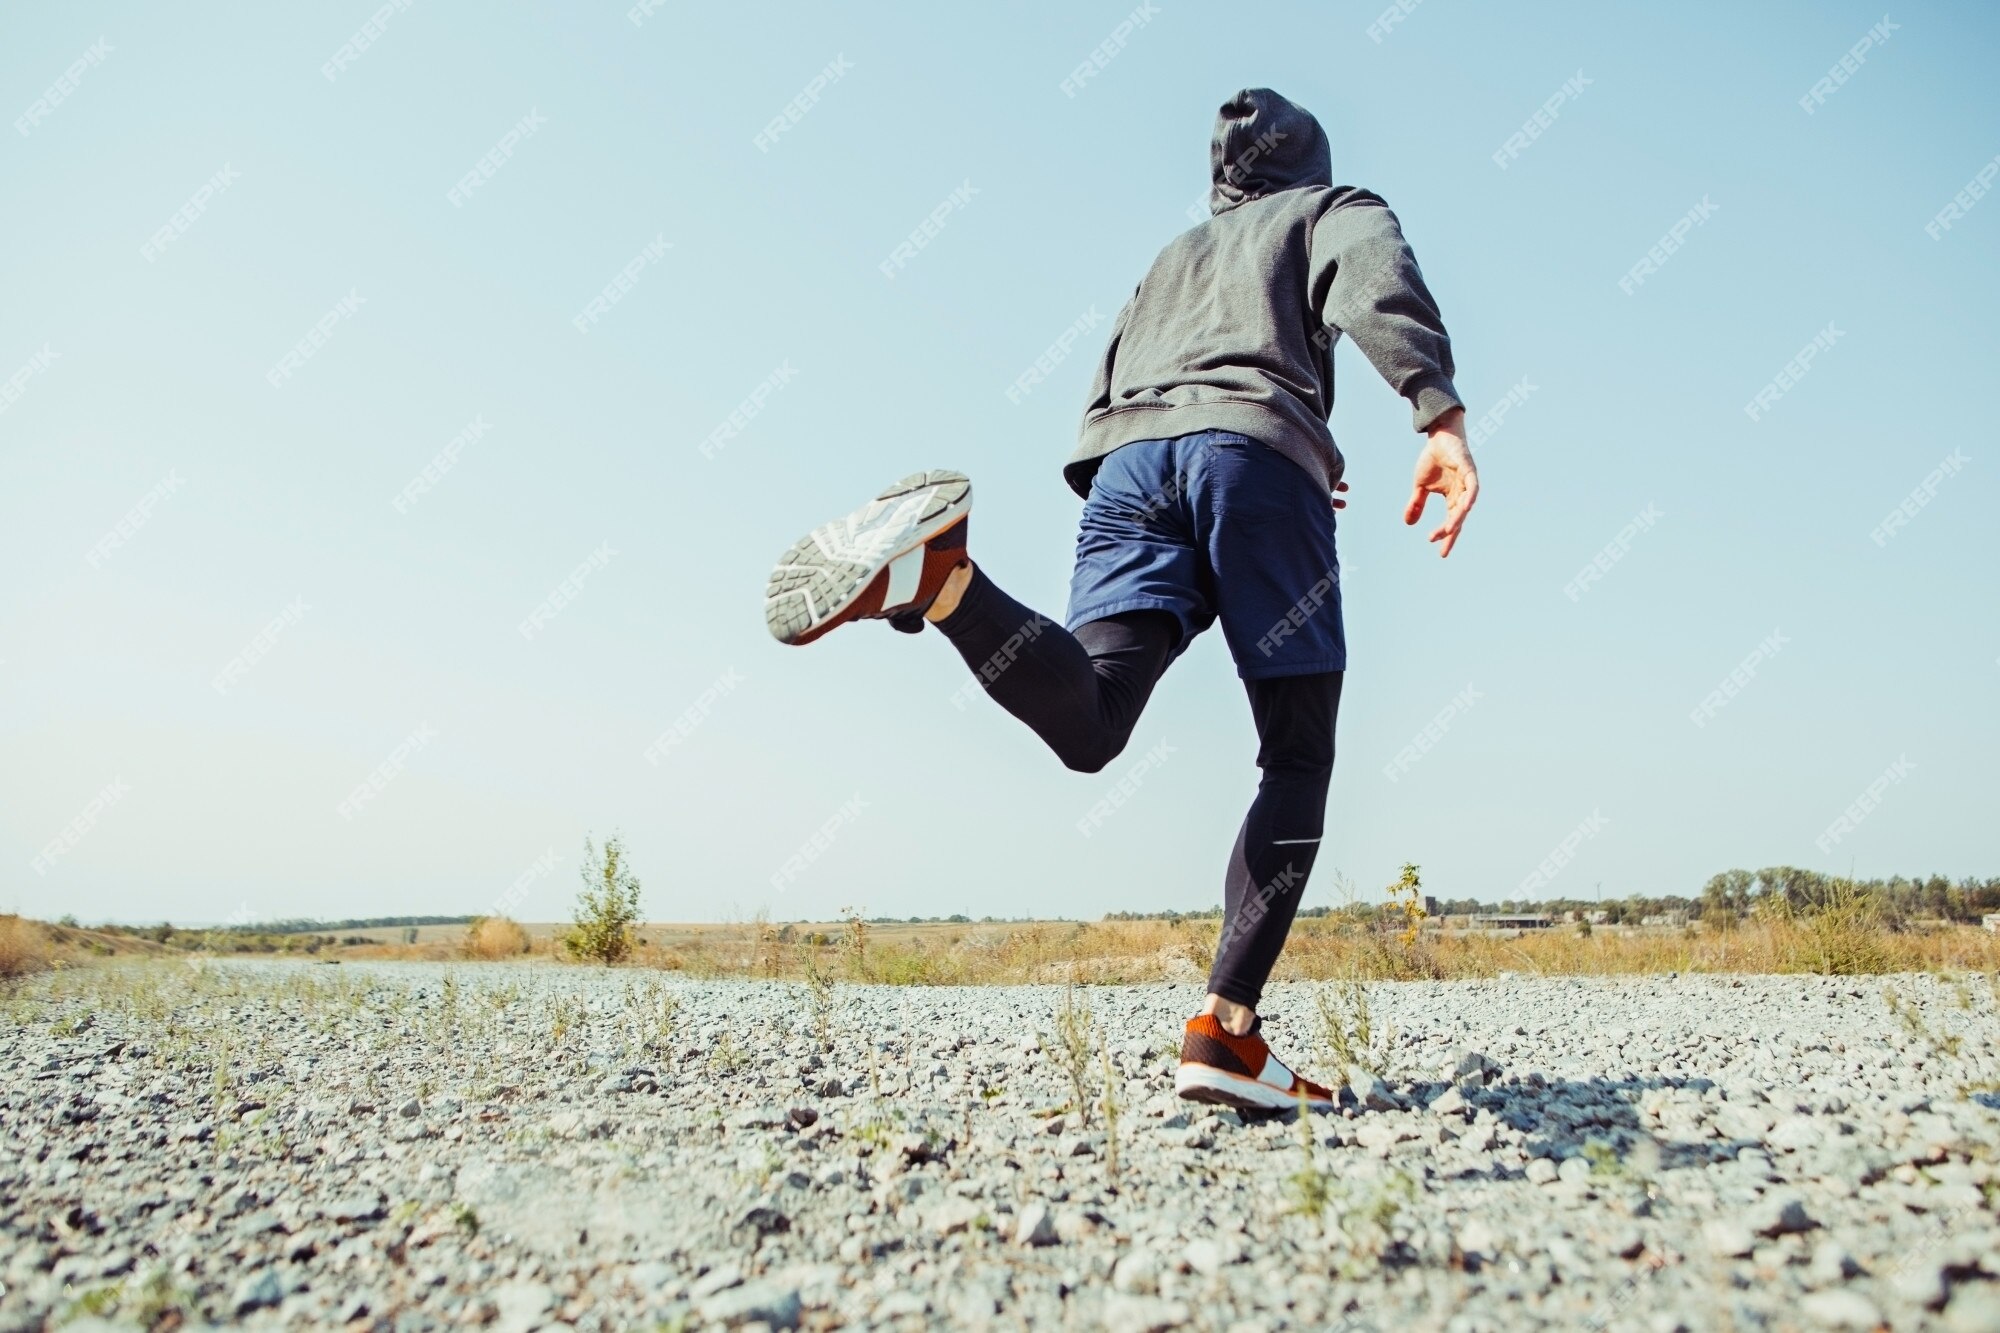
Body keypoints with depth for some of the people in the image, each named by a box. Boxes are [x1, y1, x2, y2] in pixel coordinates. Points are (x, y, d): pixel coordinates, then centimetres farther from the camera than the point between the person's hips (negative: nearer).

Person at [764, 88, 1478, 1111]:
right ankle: (1226, 1028, -12)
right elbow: (1377, 286, 2)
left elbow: (1105, 401, 31)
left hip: (1125, 458, 4)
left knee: (1086, 727, -18)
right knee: (1298, 765, 0)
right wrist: (1440, 412, -15)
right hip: (1258, 452, -3)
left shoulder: (1169, 257, 42)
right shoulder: (1336, 211, 28)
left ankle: (936, 571, -43)